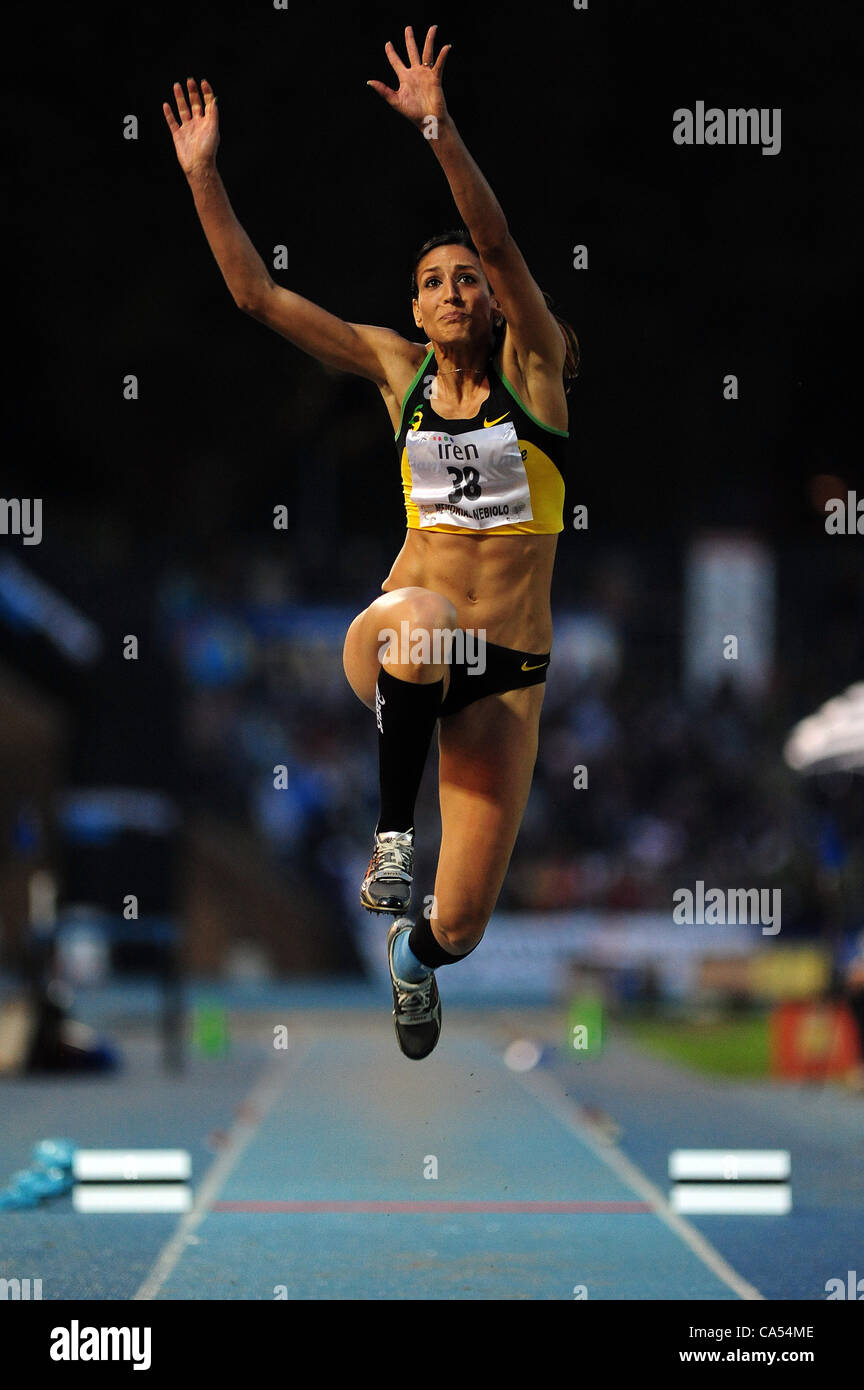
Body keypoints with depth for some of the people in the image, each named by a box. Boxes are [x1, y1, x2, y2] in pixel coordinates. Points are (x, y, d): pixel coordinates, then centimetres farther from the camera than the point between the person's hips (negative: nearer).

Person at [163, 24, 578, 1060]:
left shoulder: (531, 369, 2)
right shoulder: (396, 369, 8)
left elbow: (500, 242, -15)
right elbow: (257, 294, 5)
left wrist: (441, 132, -27)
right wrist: (203, 176, -5)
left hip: (506, 673, 0)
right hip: (394, 644, 0)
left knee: (459, 925, -2)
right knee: (421, 617, -42)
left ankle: (412, 954, 39)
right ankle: (391, 827, -21)